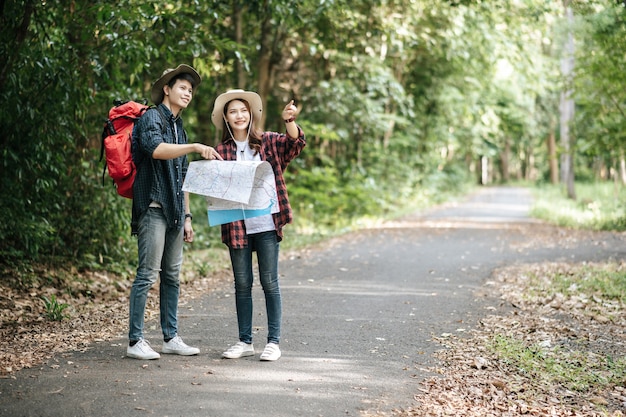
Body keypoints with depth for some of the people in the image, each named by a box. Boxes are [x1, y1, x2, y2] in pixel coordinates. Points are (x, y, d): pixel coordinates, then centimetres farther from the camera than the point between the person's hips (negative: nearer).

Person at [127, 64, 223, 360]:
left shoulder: (179, 128, 22)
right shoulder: (151, 119, -4)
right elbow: (155, 149, -26)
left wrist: (186, 216, 20)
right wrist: (195, 147, -33)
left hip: (174, 212, 9)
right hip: (153, 208, -9)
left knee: (172, 276, 10)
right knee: (147, 274, -9)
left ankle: (171, 338, 16)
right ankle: (135, 341, -6)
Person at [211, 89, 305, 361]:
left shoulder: (268, 142, 4)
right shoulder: (221, 151, 7)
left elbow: (296, 143, -11)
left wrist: (289, 121, -29)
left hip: (266, 224, -2)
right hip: (236, 225, 2)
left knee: (269, 282, 1)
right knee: (242, 284, 9)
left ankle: (273, 341, 8)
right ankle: (245, 341, 18)